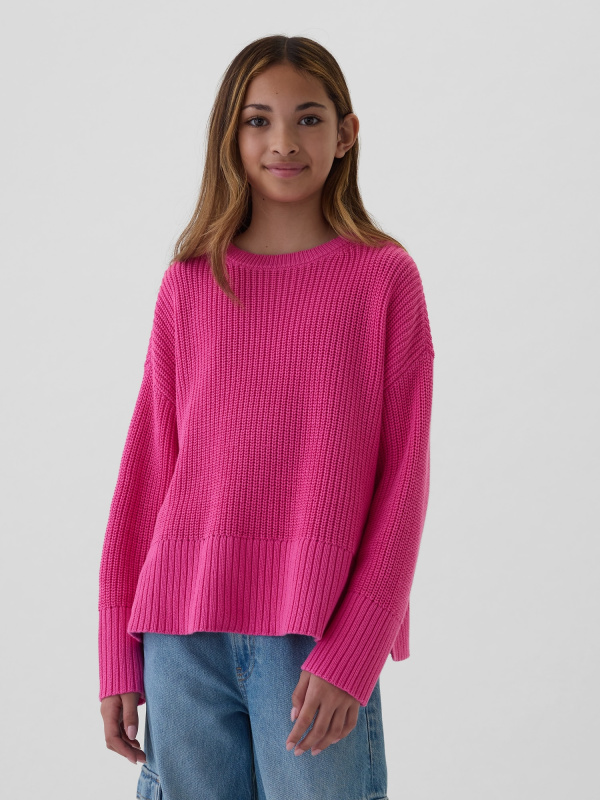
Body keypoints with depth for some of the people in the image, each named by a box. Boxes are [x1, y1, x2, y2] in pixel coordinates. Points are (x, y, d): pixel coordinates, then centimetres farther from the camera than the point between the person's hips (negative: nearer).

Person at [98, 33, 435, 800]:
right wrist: (118, 655, 6)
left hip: (316, 633, -2)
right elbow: (148, 464, 9)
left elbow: (403, 478, -3)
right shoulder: (189, 283, 6)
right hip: (183, 632, 2)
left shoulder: (385, 277, 0)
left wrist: (351, 654, -10)